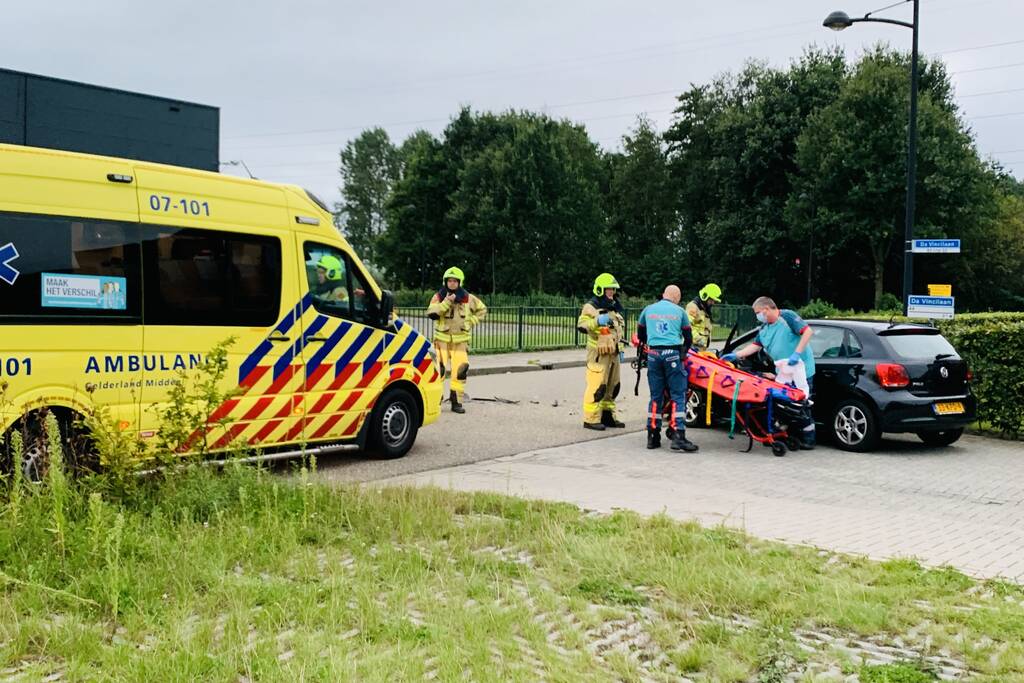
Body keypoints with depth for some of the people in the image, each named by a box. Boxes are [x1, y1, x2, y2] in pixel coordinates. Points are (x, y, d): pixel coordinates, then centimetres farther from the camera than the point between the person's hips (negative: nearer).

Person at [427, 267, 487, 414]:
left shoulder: (467, 298, 4)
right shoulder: (439, 297, -1)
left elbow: (482, 309, 18)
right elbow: (431, 314, -16)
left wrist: (472, 321, 5)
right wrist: (446, 302, -23)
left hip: (460, 340, 1)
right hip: (442, 339, -1)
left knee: (460, 371, -5)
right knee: (438, 369, -6)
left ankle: (456, 402, 5)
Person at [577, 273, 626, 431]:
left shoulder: (616, 308, 20)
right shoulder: (591, 307, -7)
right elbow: (581, 326, -20)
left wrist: (620, 349, 24)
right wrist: (597, 321, -35)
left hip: (613, 353, 9)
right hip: (599, 353, -8)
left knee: (612, 387, 13)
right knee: (597, 386, -12)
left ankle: (608, 416, 23)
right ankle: (591, 419, -9)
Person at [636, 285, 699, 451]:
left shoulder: (648, 310, 15)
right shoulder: (680, 311, 8)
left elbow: (640, 334, 26)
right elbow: (688, 337, 15)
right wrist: (685, 351, 34)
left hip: (653, 354, 3)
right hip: (673, 354, -3)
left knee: (656, 396, 9)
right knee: (678, 395, -1)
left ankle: (653, 437, 10)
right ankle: (678, 436, -10)